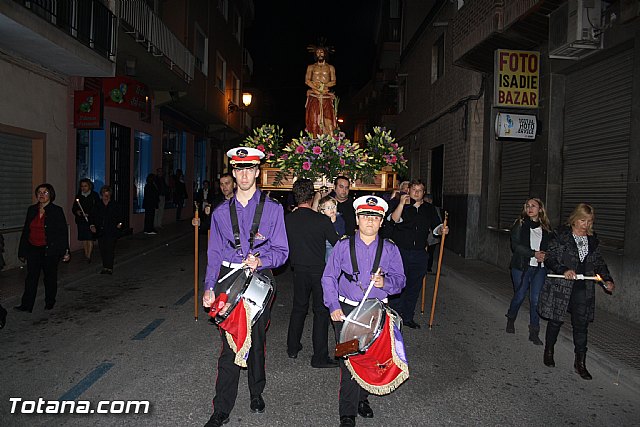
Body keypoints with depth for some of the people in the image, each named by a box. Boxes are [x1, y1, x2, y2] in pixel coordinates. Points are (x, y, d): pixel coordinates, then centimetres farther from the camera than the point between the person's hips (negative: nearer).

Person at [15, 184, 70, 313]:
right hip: (33, 250, 3)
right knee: (31, 277, 1)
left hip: (50, 250, -3)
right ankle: (26, 305, 5)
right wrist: (22, 251, 10)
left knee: (50, 277, 9)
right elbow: (25, 231, 12)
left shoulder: (56, 211, -6)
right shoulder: (31, 210, 7)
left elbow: (63, 232, -7)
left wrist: (65, 251, -12)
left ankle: (49, 303, 24)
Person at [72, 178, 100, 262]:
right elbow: (73, 208, 13)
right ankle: (86, 254, 19)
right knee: (83, 238, 8)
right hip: (81, 220, 4)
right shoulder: (78, 196, 10)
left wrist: (89, 214, -17)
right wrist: (76, 212, -9)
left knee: (90, 238, -7)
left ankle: (89, 256, -5)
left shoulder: (95, 195, -1)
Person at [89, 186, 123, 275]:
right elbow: (93, 217, 13)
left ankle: (109, 268, -1)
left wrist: (119, 223, -9)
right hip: (101, 231, 3)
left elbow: (119, 216, 8)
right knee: (103, 250, 5)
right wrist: (92, 225, 0)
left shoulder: (115, 205, 4)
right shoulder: (98, 205, 9)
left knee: (110, 250, -6)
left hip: (112, 231, -3)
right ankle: (105, 267, 14)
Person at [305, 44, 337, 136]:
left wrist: (323, 85, -10)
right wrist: (317, 88, -10)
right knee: (314, 119, -10)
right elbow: (307, 81, 3)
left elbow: (333, 82, 6)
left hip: (326, 98, 0)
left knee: (327, 118, -11)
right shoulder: (311, 67, 15)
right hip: (314, 97, 0)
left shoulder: (331, 68, 16)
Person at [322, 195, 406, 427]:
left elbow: (400, 278, 4)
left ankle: (362, 398, 36)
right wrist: (334, 306, -8)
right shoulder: (343, 246, 0)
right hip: (346, 310, -2)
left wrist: (385, 282, -18)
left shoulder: (390, 249, 3)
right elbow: (328, 278, 2)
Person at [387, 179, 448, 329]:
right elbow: (394, 220, -17)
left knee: (414, 286, 11)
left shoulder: (429, 209, 13)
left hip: (419, 254, 4)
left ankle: (408, 317, 23)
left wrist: (441, 230, -4)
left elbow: (435, 226, 17)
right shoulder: (401, 206, 1)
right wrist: (401, 204, -25)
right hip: (400, 252, -4)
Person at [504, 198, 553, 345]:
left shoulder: (546, 227, 9)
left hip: (540, 268, 2)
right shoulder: (520, 224, -2)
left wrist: (545, 255, -7)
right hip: (522, 266, -2)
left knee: (536, 300, 0)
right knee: (519, 296, 8)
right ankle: (511, 319, 36)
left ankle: (534, 333, 9)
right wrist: (534, 254, -19)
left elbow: (550, 247, 14)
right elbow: (515, 245, -11)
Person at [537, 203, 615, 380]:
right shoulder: (561, 236, -7)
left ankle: (580, 363, 14)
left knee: (581, 325, 4)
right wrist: (564, 270, -23)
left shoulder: (593, 240, 8)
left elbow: (599, 263, 13)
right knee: (556, 321, 10)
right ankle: (549, 352, 31)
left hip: (583, 290, 4)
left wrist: (607, 280, -2)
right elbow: (549, 259, -8)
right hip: (560, 288, -3)